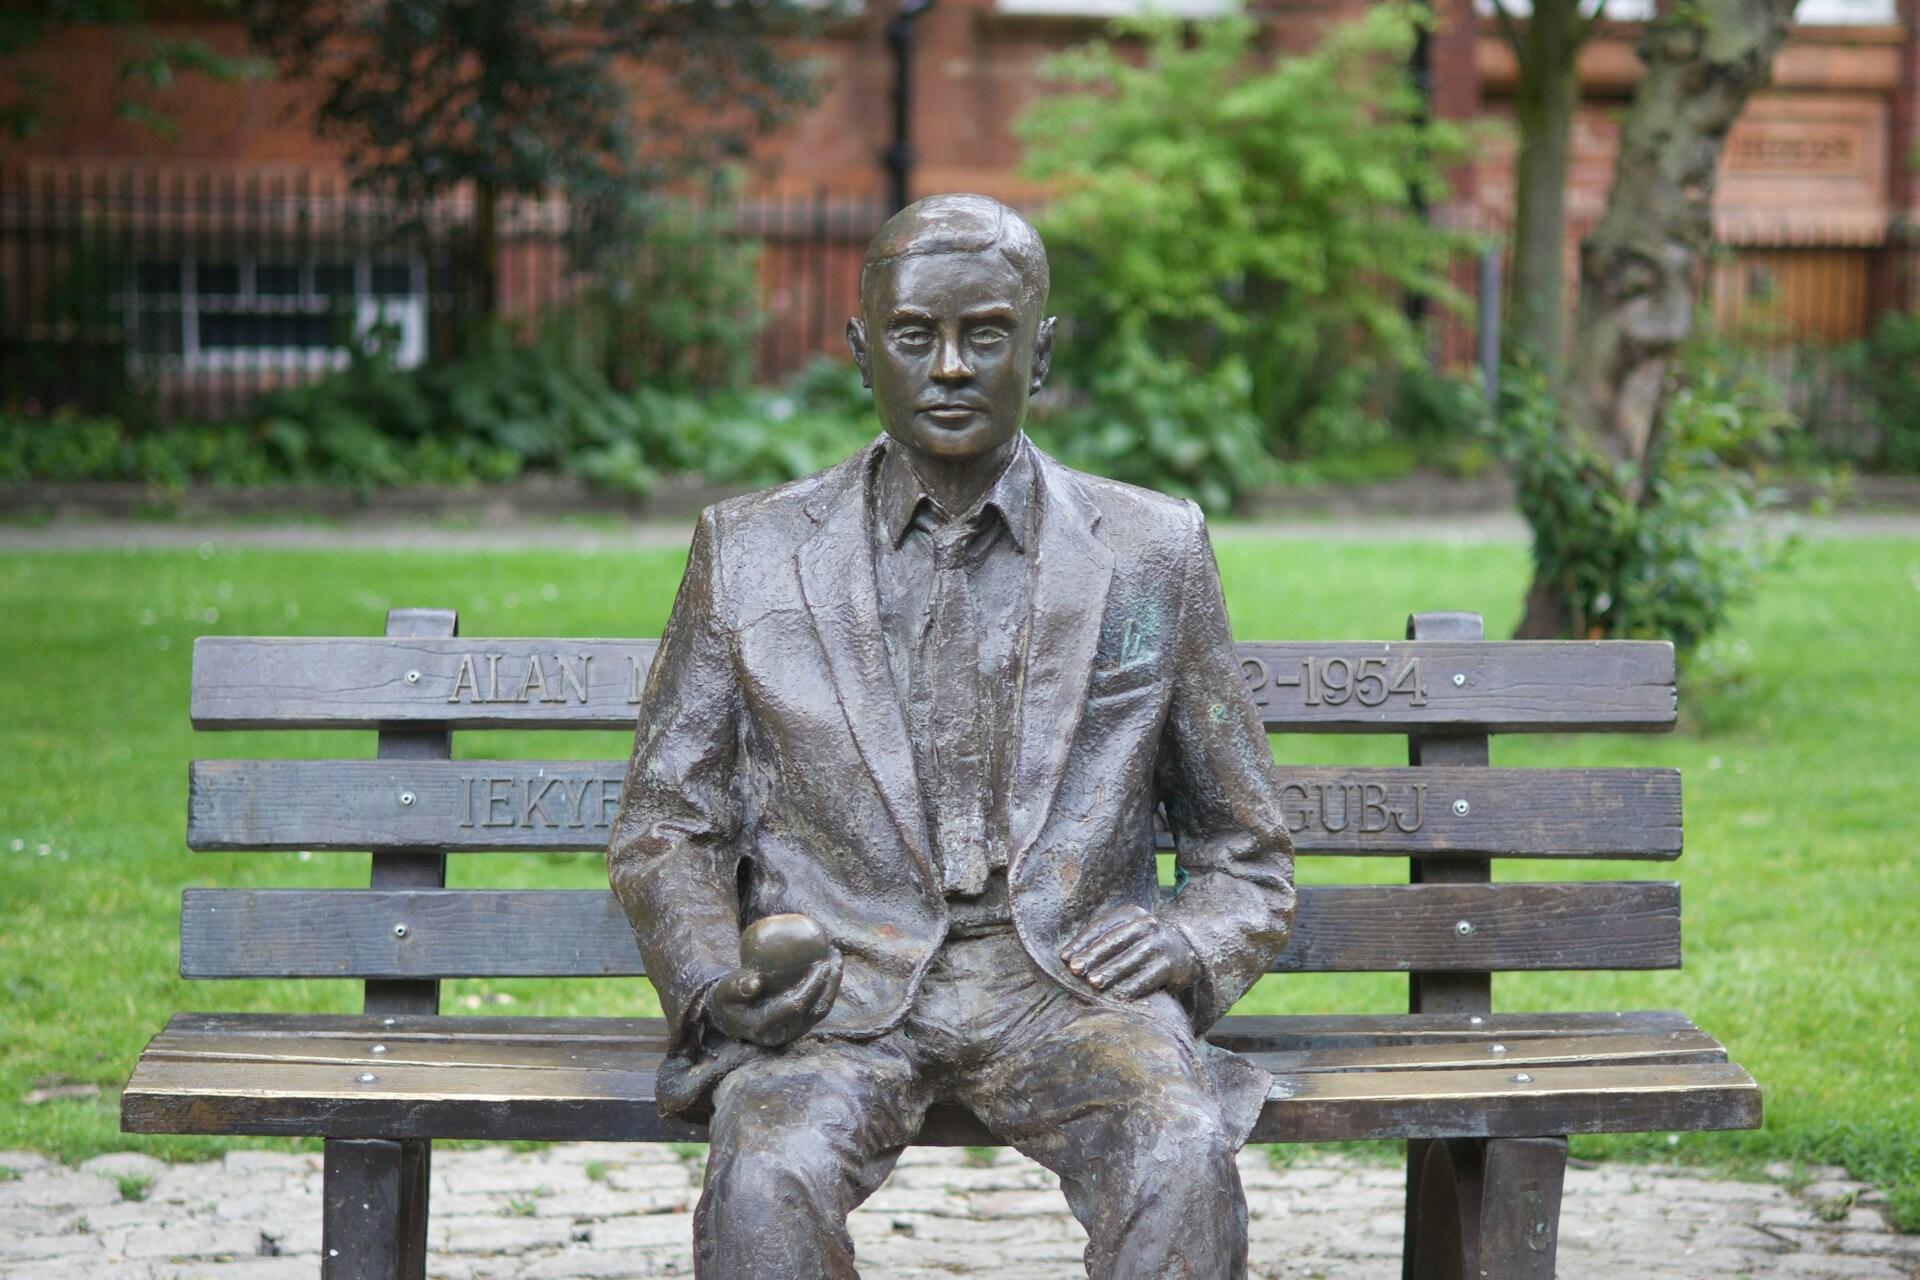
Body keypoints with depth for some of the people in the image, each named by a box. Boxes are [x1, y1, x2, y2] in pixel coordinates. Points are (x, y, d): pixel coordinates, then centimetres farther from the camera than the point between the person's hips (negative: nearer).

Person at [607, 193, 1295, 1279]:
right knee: (769, 1181, -33)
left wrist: (1189, 942, -6)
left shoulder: (1154, 553, 12)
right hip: (840, 986, 0)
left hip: (1067, 983, 0)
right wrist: (715, 977, -7)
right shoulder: (750, 555, 12)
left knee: (1183, 1161, -32)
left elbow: (1249, 862, 17)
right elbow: (666, 827, 14)